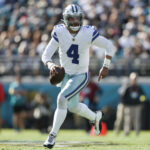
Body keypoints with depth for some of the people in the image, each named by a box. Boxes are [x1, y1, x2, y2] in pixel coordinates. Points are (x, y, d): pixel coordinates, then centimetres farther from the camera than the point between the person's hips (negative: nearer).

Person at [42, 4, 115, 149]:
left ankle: (53, 135, -15)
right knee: (73, 107, 19)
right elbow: (46, 55, -17)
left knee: (62, 99, -24)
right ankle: (95, 117, 51)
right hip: (65, 75, 4)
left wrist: (106, 67, -9)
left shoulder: (88, 33, -21)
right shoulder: (60, 33, -16)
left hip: (81, 75, -4)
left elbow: (109, 46, -8)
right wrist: (50, 65, -39)